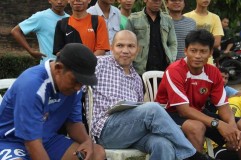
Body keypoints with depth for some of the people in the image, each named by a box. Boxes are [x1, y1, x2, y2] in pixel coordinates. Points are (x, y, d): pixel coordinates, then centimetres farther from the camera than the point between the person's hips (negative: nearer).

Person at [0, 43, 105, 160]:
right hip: (12, 142, -6)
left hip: (47, 141, 7)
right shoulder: (32, 85, -28)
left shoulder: (72, 84, -6)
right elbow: (32, 142, -27)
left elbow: (73, 122, 6)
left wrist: (87, 140, -14)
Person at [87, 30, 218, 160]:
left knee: (163, 145, -31)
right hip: (106, 129, -5)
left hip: (136, 129, 5)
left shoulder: (137, 79, 25)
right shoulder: (100, 63, 10)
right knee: (152, 108, -29)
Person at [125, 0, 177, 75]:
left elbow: (173, 44, 15)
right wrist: (129, 65, -4)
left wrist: (171, 61, 1)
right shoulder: (133, 19, 4)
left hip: (164, 69, 2)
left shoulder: (168, 20, 13)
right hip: (140, 71, -2)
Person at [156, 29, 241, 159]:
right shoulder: (174, 71, -23)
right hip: (171, 113, -6)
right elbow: (183, 110, -27)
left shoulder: (214, 73, -5)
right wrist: (217, 124, -35)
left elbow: (223, 106, -4)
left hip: (198, 113, 6)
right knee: (197, 127, -37)